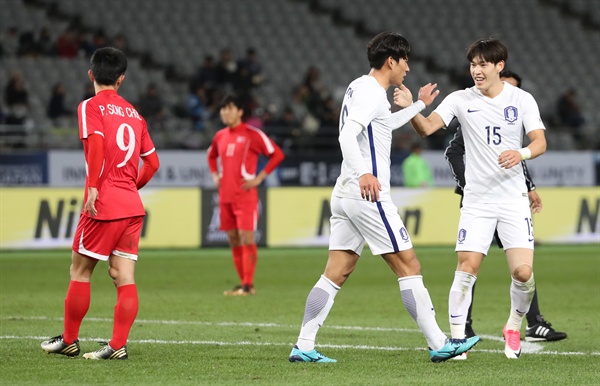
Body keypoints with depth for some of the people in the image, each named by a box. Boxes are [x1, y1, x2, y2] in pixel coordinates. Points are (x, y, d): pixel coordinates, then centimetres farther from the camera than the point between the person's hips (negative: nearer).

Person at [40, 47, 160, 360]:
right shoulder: (133, 113, 15)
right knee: (123, 276, 2)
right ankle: (118, 345, -5)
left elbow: (96, 143, -21)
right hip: (133, 205, 6)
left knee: (80, 270, 6)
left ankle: (69, 340, 13)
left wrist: (93, 187, -23)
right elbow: (152, 162, 16)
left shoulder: (91, 107, -3)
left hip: (103, 204, -6)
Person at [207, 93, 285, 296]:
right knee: (233, 239, 7)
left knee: (246, 237, -11)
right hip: (225, 195, 7)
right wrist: (215, 176, 16)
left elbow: (277, 154, -7)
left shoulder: (252, 134, -7)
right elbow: (211, 155, 33)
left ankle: (248, 285, -10)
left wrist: (259, 178, -11)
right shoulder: (220, 136, 13)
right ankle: (243, 283, 14)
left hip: (245, 194, -7)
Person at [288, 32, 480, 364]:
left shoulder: (359, 88, 19)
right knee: (410, 268, -4)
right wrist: (363, 173, -39)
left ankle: (303, 347, -1)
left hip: (345, 195, 10)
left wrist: (419, 105, 46)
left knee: (335, 274, 5)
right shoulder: (372, 93, -12)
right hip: (369, 196, -10)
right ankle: (438, 345, -3)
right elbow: (347, 136, -26)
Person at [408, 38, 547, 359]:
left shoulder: (522, 100, 0)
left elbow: (540, 142, -5)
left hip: (513, 198, 0)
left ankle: (514, 327, 18)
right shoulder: (461, 100, 0)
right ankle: (457, 339, 0)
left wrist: (522, 153, -27)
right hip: (476, 199, 0)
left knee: (523, 272, -10)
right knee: (466, 269, -11)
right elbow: (427, 128, -12)